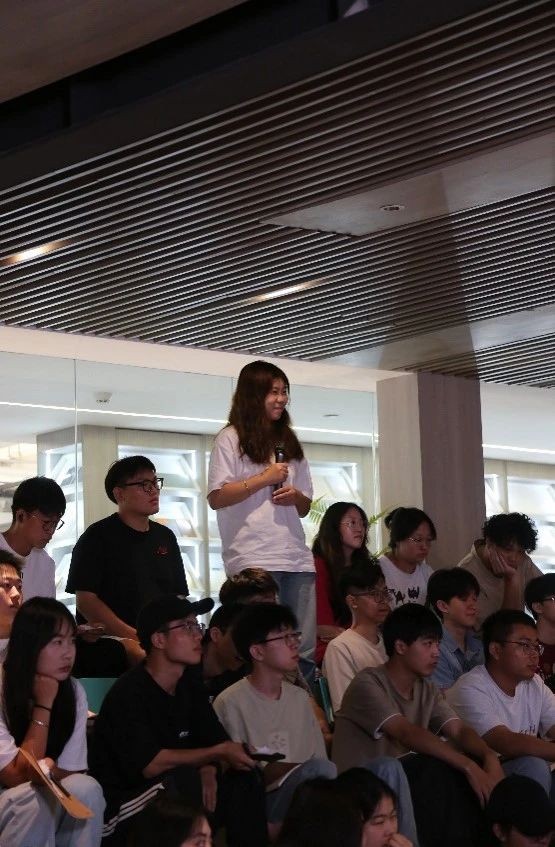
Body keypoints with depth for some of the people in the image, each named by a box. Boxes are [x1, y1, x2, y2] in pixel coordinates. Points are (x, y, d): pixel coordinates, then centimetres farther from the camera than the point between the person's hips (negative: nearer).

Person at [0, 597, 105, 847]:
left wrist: (51, 768, -26)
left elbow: (73, 773, -2)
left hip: (49, 817, 4)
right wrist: (43, 705, -20)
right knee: (37, 797, -32)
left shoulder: (73, 692, -2)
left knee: (86, 788, -24)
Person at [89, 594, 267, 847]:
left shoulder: (189, 684, 8)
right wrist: (219, 753, -22)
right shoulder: (128, 693, -17)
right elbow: (150, 764, -26)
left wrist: (208, 769, -16)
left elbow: (215, 740, 7)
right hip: (121, 809, -7)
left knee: (243, 779, -7)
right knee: (184, 779, -31)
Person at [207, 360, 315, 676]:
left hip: (296, 556, 6)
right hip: (253, 559, -6)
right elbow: (217, 498, -4)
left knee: (305, 650, -1)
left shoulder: (289, 443, 23)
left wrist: (296, 496, 2)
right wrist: (264, 479, -5)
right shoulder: (231, 440, 5)